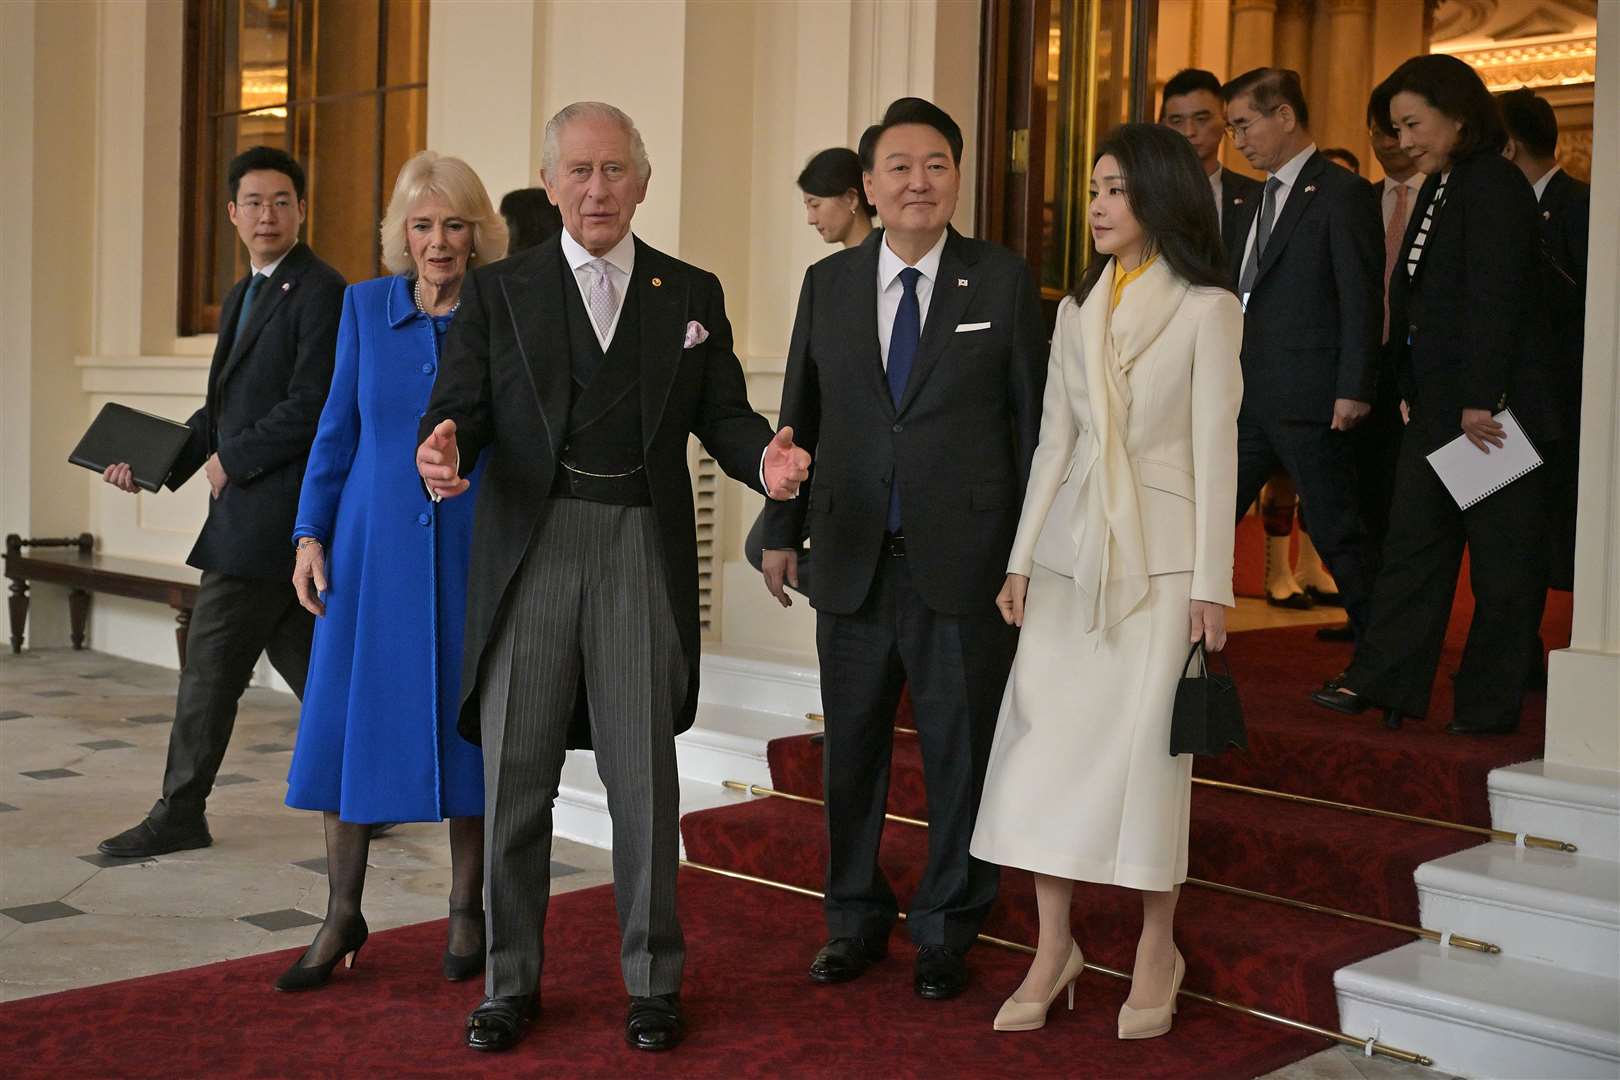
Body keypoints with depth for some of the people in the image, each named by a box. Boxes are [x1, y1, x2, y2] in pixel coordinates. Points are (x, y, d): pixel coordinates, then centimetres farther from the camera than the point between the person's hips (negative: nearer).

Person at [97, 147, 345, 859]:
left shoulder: (320, 292, -11)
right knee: (308, 662, 13)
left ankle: (180, 815, 9)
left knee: (211, 665, -2)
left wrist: (232, 460, -11)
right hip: (251, 514, 9)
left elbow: (311, 407, -18)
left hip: (270, 514, -9)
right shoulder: (241, 297, 19)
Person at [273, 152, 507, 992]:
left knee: (467, 725, 5)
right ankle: (342, 914, 18)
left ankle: (467, 912, 20)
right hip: (374, 546, 2)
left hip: (473, 554, -2)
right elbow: (337, 428, 8)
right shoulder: (366, 306, 5)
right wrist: (310, 535, 3)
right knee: (351, 719, 4)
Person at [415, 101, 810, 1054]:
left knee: (646, 776, 5)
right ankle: (511, 982, 21)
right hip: (529, 548, 0)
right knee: (515, 775, 6)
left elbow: (723, 415, 8)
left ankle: (653, 981, 19)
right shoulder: (497, 291, 8)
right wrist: (444, 453, -22)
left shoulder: (692, 294, 11)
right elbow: (459, 406, 1)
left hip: (644, 549, 0)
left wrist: (766, 461, -15)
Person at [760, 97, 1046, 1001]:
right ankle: (857, 918, 31)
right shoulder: (829, 283, 7)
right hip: (854, 560, 3)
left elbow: (1032, 418, 0)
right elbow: (800, 417, 11)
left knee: (960, 752, 7)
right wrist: (783, 530, 7)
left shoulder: (1004, 281, 0)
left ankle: (947, 932, 24)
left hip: (964, 561, -2)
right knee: (852, 748, 13)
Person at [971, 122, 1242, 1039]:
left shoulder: (1207, 308, -1)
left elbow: (1216, 449, -5)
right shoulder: (1077, 311, 13)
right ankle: (1055, 947, 10)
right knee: (1045, 739, 0)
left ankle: (1157, 949, 13)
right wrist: (1022, 558, 7)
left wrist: (1212, 582, -9)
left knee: (1148, 747, -2)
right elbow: (1054, 442, 12)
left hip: (1161, 551, -4)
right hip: (1073, 545, 5)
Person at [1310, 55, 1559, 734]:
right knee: (1413, 543, 10)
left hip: (1493, 404, -9)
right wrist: (1416, 392, 12)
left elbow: (1494, 299, -19)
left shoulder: (1493, 186, -12)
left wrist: (1481, 398, -22)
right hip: (1438, 404, 9)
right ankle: (1384, 682, 15)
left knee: (1502, 560, 2)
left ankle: (1490, 704, 10)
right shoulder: (1439, 190, 15)